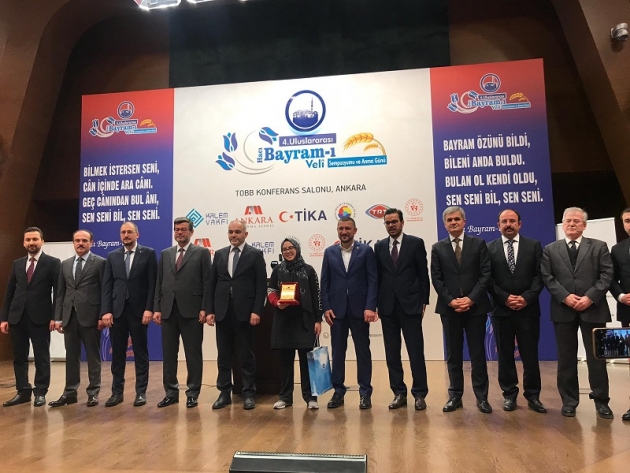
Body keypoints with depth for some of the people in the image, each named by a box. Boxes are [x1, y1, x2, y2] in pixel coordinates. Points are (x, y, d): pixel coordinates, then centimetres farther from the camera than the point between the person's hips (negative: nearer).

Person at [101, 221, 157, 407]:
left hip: (139, 310, -3)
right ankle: (117, 392, 19)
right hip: (117, 311, 3)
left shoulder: (148, 253, 1)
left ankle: (141, 392, 13)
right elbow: (107, 286, 6)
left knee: (140, 353, 5)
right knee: (117, 353, 8)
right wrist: (106, 311, -4)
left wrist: (149, 308, -12)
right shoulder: (112, 256, 11)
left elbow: (153, 283, -4)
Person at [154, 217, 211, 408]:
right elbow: (159, 283, 12)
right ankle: (171, 393, 21)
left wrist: (204, 309, -10)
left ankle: (192, 394, 14)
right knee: (168, 354, 9)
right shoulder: (165, 254, 14)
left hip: (191, 311, -4)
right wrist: (157, 308, 4)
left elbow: (207, 283, -3)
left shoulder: (202, 253, 2)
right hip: (168, 311, 4)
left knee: (193, 355, 4)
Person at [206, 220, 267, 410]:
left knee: (247, 355, 5)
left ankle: (249, 393, 15)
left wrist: (256, 311, -13)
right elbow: (212, 284, 10)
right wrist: (210, 310, 3)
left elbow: (261, 285, -5)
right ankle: (224, 393, 20)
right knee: (223, 355, 9)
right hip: (222, 312, 4)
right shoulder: (219, 254, 11)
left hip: (245, 312, -3)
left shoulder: (255, 254, 0)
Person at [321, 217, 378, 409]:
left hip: (359, 308, -2)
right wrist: (326, 307, -3)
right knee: (337, 351, 8)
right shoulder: (329, 252, 8)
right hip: (337, 309, 2)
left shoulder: (366, 250, 1)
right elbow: (325, 282, 6)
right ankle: (338, 391, 19)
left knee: (363, 350, 5)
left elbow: (373, 280, -4)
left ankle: (365, 392, 16)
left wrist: (370, 307, -12)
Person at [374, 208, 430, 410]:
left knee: (416, 351, 2)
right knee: (392, 353, 8)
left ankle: (419, 394, 13)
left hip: (410, 304, -3)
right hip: (387, 306, 3)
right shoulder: (379, 246, 9)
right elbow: (377, 276, 8)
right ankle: (399, 393, 18)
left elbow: (423, 273, 0)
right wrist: (376, 303, 4)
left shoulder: (416, 243, 1)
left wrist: (424, 300, -3)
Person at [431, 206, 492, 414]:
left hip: (475, 306, -1)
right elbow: (436, 279, 2)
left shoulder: (478, 244, 5)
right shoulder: (437, 248, 7)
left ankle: (481, 397, 15)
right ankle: (455, 396, 16)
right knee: (453, 355, 8)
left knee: (478, 354, 5)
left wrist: (471, 298, -12)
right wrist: (450, 300, -11)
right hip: (449, 308, 1)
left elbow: (485, 274, -2)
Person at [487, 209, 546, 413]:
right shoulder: (489, 248, 6)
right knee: (505, 355, 7)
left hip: (528, 308, 0)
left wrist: (527, 297, -12)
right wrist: (505, 298, -11)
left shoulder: (534, 245, 7)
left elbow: (540, 275, 0)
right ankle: (509, 395, 17)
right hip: (501, 309, 0)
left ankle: (533, 395, 17)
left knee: (530, 354, 5)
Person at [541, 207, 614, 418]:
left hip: (593, 309, 0)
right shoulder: (550, 250, 9)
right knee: (566, 358, 6)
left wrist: (590, 297, -14)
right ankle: (569, 401, 16)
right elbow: (547, 278, 1)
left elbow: (606, 275, -2)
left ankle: (601, 400, 20)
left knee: (597, 357, 6)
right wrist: (565, 297, -13)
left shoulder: (599, 246, 8)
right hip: (563, 310, 1)